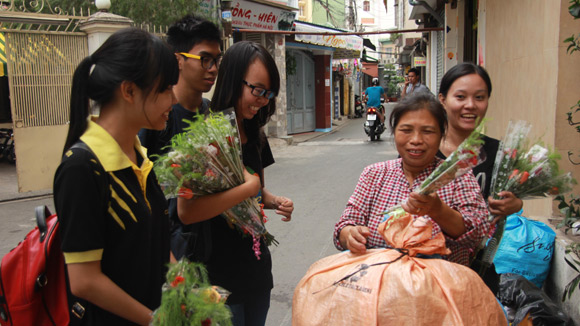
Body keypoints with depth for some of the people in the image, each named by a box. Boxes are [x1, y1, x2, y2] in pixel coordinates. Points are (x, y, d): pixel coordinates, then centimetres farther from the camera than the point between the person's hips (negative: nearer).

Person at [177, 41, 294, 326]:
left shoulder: (254, 135, 7)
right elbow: (187, 211, -28)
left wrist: (274, 201, 0)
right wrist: (248, 187, -23)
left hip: (256, 267, 8)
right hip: (218, 276, -7)